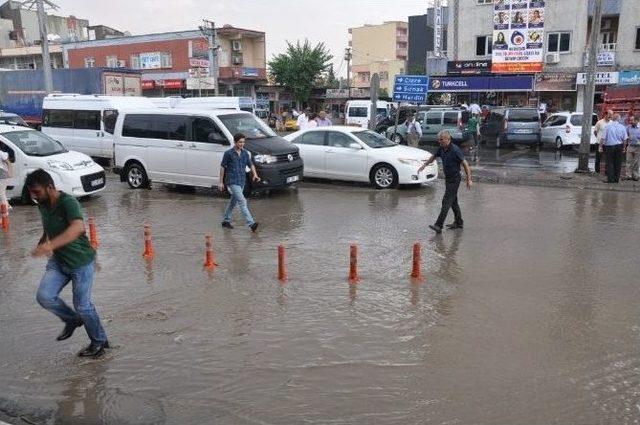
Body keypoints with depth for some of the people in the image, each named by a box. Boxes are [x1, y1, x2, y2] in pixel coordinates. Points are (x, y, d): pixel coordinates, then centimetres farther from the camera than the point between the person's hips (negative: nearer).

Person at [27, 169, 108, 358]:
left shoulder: (68, 202, -25)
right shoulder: (43, 206, 1)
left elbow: (78, 227, -44)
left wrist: (50, 245, -54)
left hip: (81, 262, -7)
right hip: (58, 261, 7)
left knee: (82, 305, 0)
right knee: (44, 296, -9)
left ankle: (100, 341, 22)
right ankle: (72, 320, 20)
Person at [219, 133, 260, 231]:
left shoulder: (245, 153, 7)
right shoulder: (228, 153, -7)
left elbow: (251, 165, 11)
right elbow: (222, 167, -1)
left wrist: (255, 174, -9)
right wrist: (221, 182, 0)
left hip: (242, 181, 6)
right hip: (232, 182, -6)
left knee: (233, 202, 16)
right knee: (242, 201, -15)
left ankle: (226, 221, 32)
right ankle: (251, 223, -21)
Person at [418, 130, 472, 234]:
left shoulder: (455, 150, -20)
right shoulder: (442, 149, 3)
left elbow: (465, 164, -17)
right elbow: (433, 157, 23)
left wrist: (469, 179, -18)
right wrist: (424, 165, 20)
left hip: (454, 179, -9)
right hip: (448, 179, 9)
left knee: (446, 202, -12)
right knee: (453, 201, 16)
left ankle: (439, 226, -16)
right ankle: (459, 222, 29)